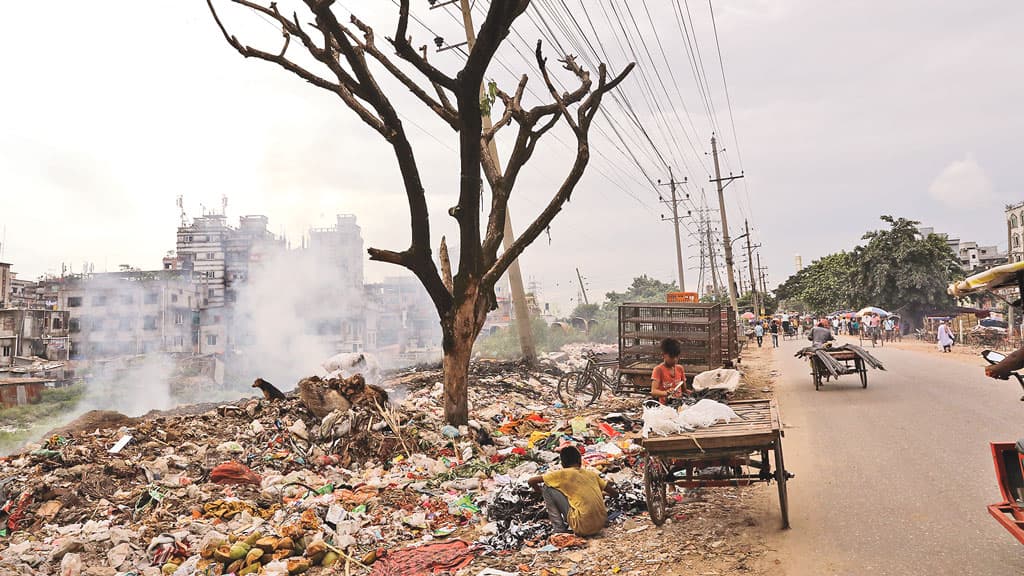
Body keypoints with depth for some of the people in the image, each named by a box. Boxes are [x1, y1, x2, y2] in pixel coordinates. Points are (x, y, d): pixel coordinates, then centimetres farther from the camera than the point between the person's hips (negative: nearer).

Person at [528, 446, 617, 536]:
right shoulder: (592, 474, 14)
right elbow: (615, 493, 19)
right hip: (601, 524, 5)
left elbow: (531, 481, 6)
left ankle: (559, 529, 8)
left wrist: (542, 492, 26)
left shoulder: (562, 474, 3)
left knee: (547, 488, 6)